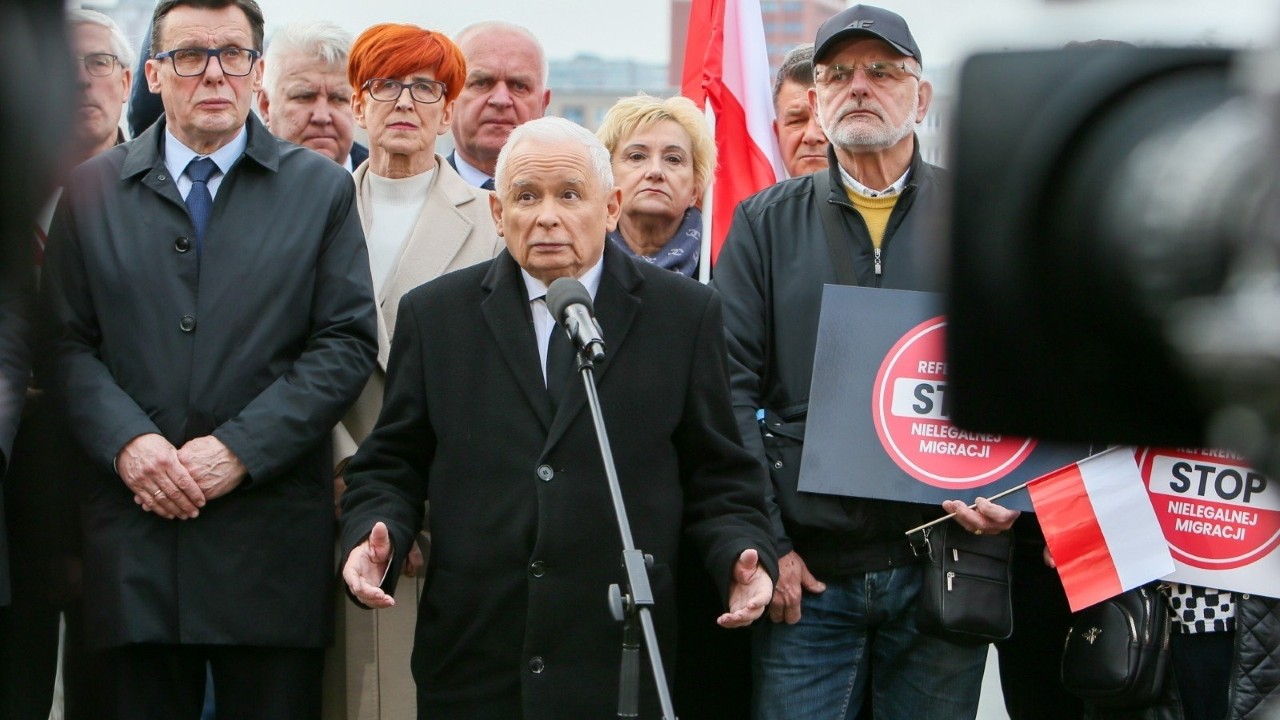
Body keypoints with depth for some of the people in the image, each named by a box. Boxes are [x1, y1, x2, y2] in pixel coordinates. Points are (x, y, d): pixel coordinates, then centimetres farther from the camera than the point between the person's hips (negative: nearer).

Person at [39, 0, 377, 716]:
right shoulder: (91, 189, 10)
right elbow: (67, 342, 6)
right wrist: (127, 441, -12)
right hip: (134, 534, 1)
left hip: (272, 538, -1)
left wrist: (239, 449, -10)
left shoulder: (322, 188, 7)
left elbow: (347, 342, 0)